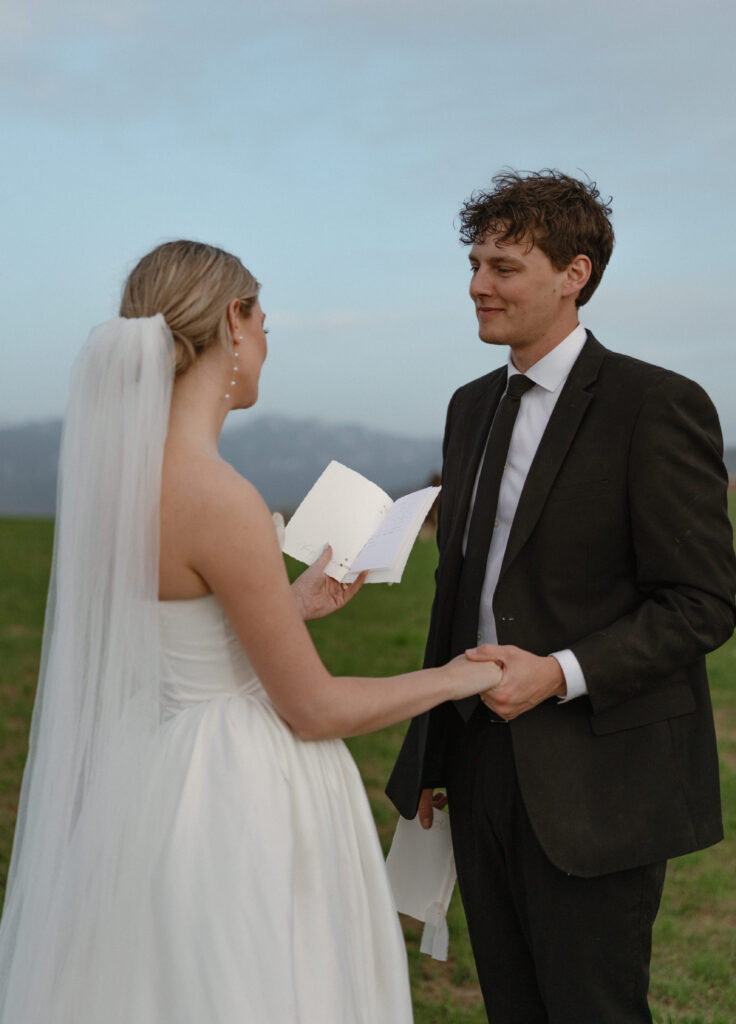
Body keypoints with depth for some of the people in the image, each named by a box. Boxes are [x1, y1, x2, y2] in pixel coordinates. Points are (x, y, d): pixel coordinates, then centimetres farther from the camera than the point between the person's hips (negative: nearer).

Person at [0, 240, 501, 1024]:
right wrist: (454, 677, -2)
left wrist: (292, 604, 23)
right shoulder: (220, 499, -24)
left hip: (145, 779, 9)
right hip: (233, 804, -8)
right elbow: (314, 710, -16)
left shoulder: (113, 470, 1)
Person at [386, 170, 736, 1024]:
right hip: (482, 762, 7)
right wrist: (431, 754, 17)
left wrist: (561, 673, -24)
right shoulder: (471, 407, 11)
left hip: (596, 783, -6)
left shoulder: (658, 406, -12)